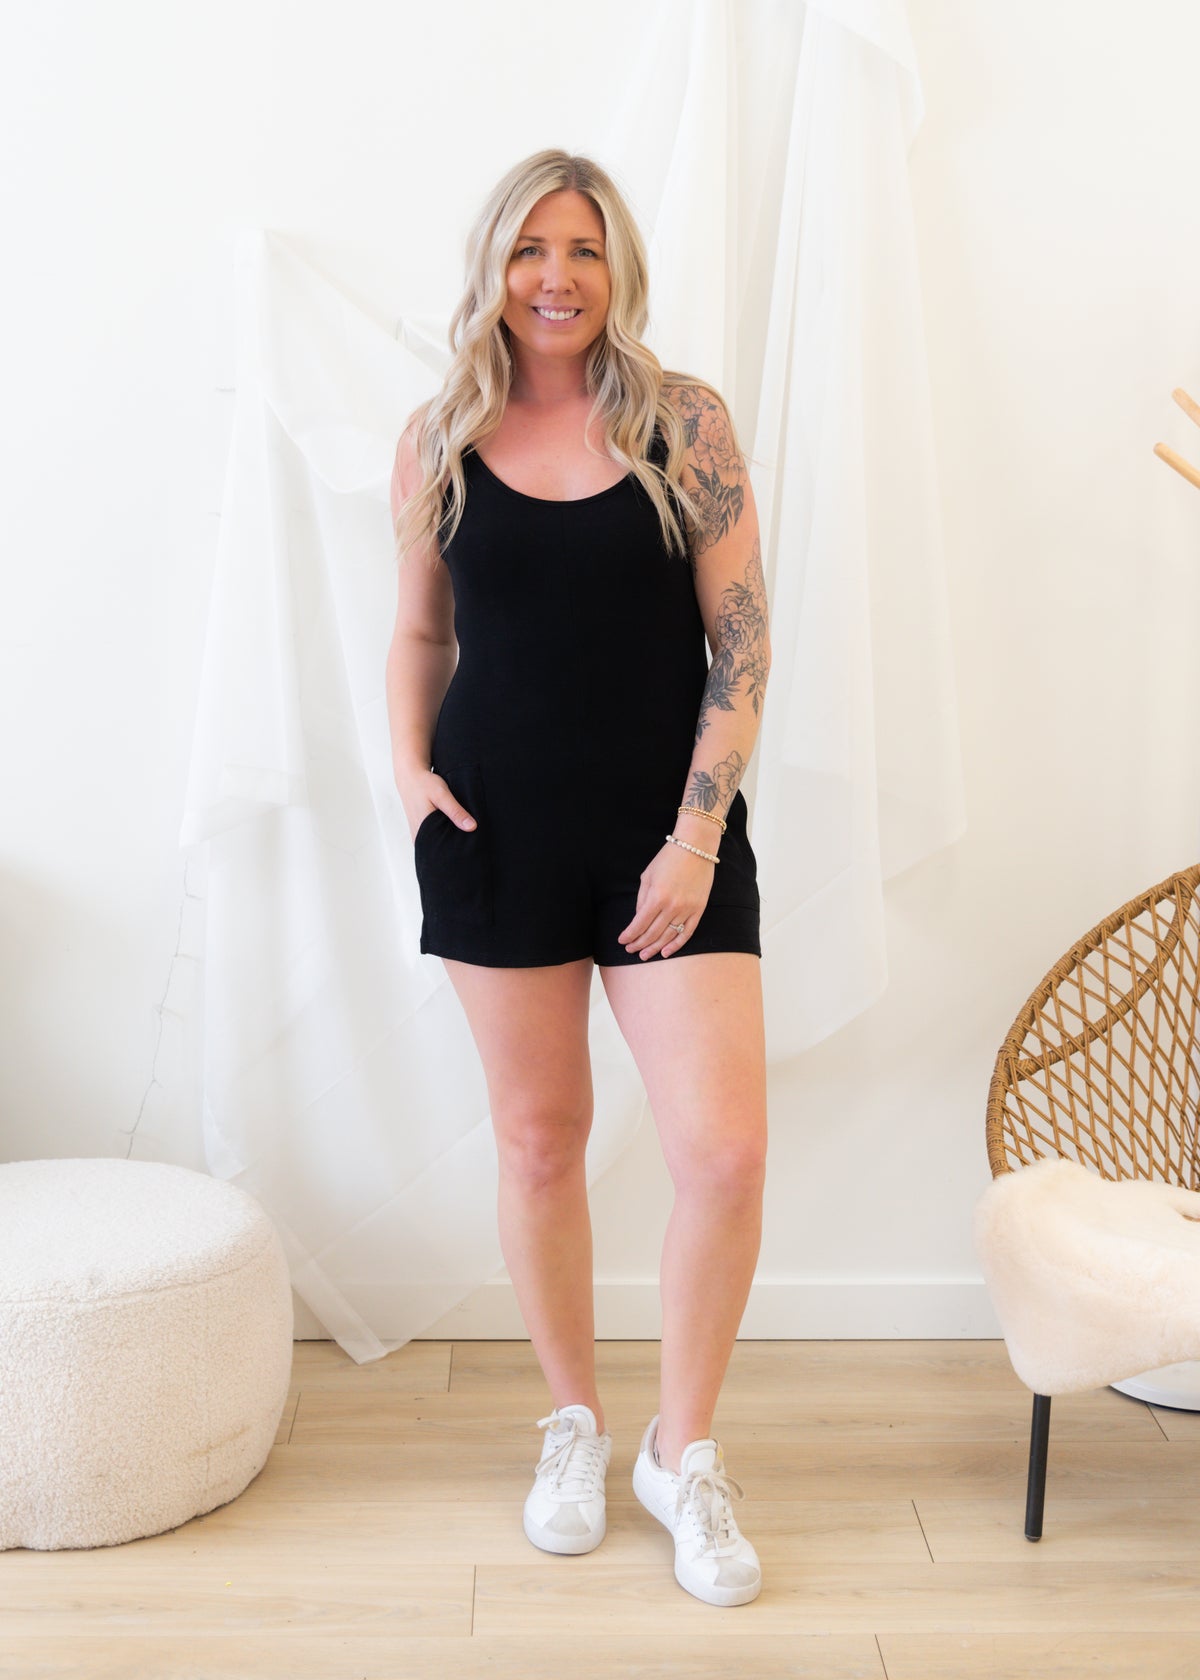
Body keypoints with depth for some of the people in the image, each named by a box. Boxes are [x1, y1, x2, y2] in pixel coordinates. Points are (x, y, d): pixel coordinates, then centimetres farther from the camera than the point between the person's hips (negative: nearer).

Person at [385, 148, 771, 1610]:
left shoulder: (685, 422, -1)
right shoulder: (438, 438, 5)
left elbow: (741, 639, -3)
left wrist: (697, 833, -10)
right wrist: (410, 771, -2)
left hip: (666, 837, -1)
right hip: (500, 833, 2)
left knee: (724, 1150, -7)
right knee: (538, 1141, 10)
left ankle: (683, 1450, 17)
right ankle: (573, 1423, 32)